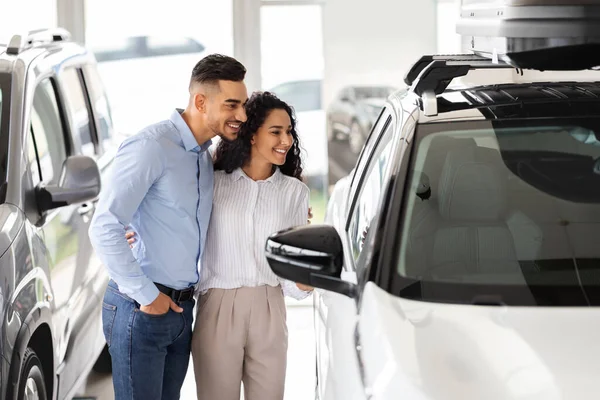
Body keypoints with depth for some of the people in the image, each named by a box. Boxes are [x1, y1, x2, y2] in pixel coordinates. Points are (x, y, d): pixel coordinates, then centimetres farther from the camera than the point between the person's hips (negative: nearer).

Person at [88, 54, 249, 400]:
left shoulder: (206, 156, 12)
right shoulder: (152, 146, -14)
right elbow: (105, 227, -20)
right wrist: (145, 295, -15)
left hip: (180, 307, 8)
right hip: (141, 308, -8)